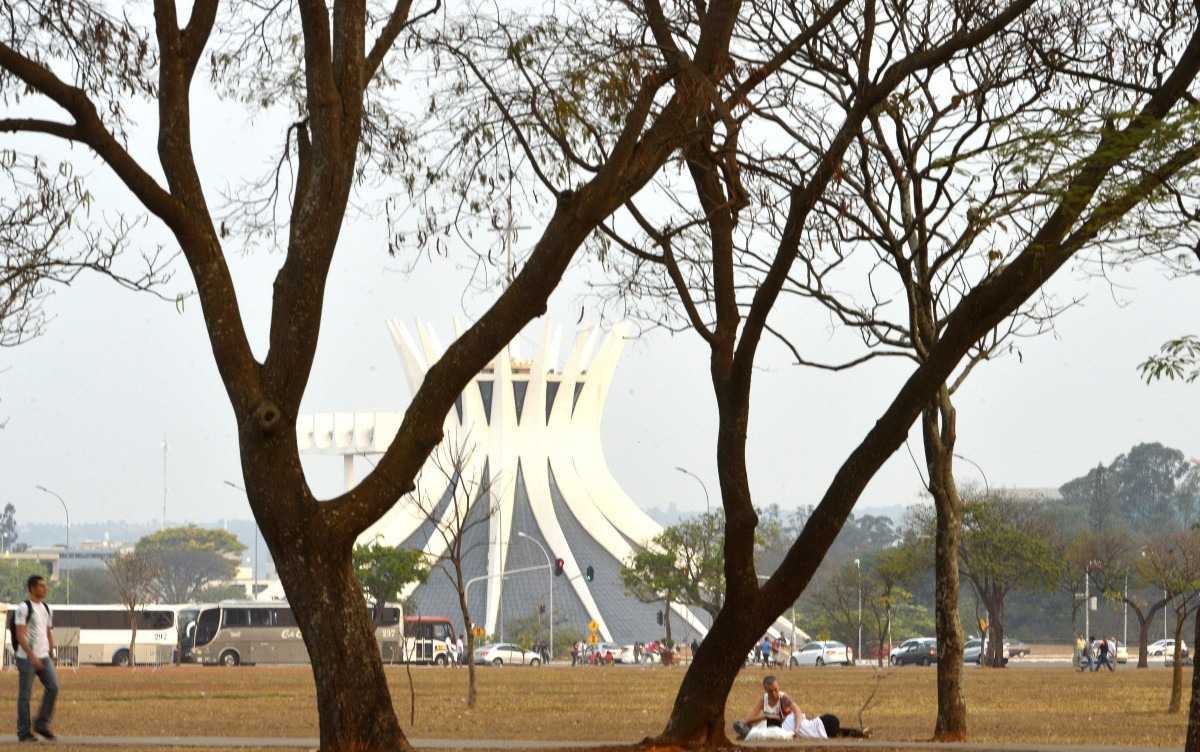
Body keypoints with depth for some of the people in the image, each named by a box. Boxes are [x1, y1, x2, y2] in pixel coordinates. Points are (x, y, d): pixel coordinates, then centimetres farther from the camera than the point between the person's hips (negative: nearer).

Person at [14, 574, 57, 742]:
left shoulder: (46, 608, 13)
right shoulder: (23, 608, -10)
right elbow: (20, 635, -16)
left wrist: (51, 655, 15)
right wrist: (32, 656, -21)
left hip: (44, 657, 7)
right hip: (26, 657, -7)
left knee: (53, 687, -7)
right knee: (25, 695, -1)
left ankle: (42, 723, 5)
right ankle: (24, 732, 4)